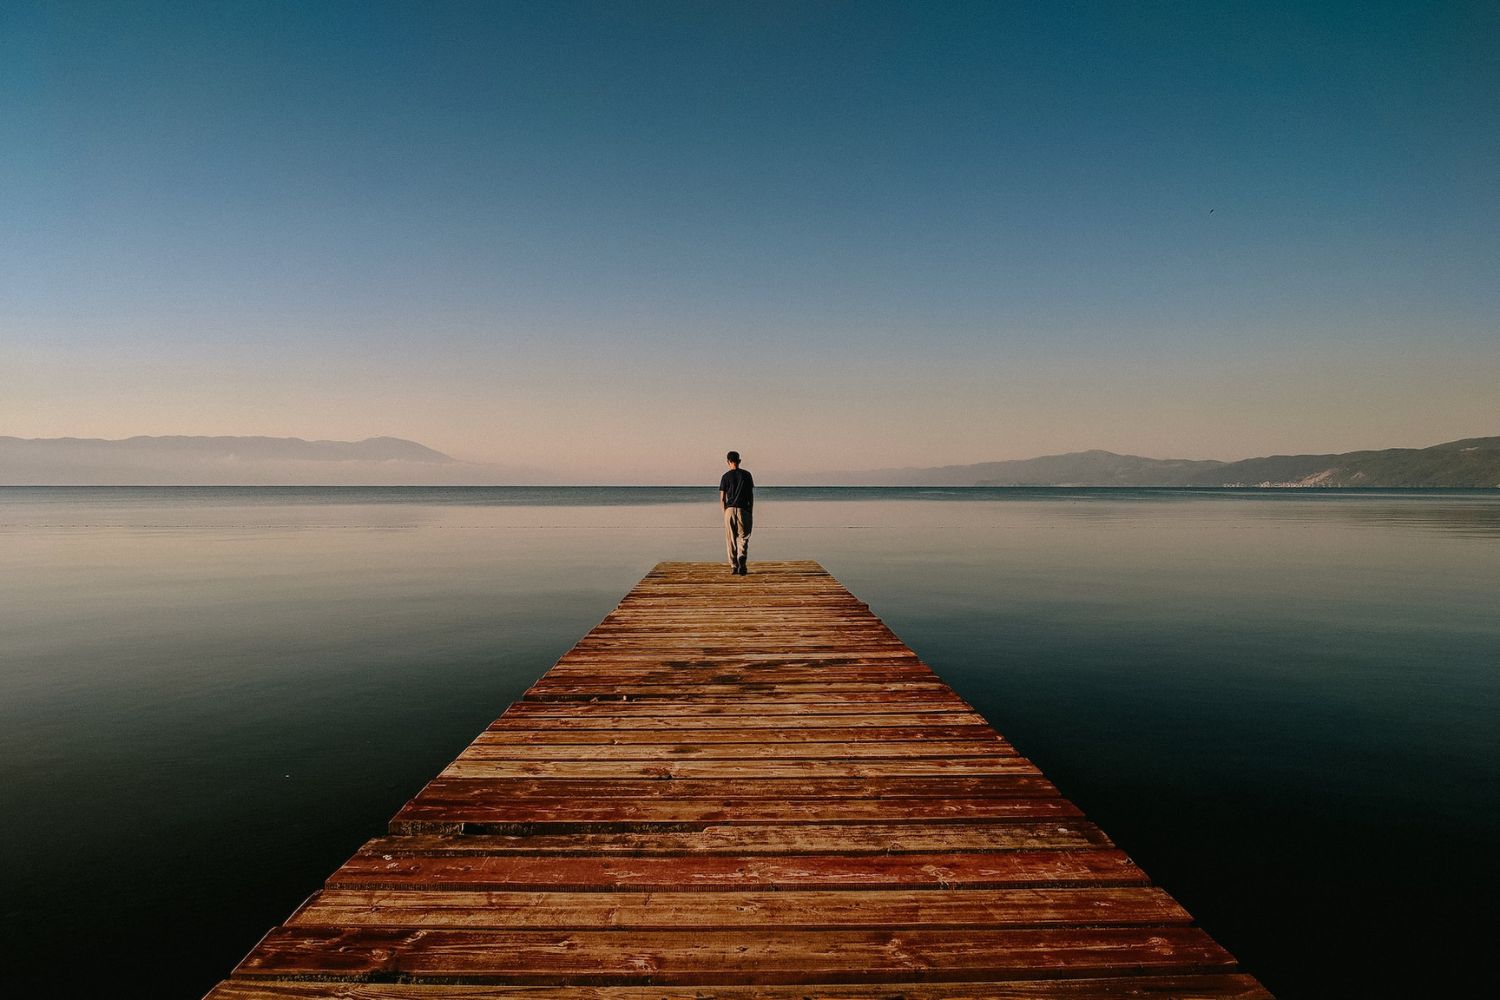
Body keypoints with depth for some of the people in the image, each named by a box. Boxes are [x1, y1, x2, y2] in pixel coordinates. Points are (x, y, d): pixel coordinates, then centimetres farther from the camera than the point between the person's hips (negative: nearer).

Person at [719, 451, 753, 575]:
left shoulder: (726, 476, 1)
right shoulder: (746, 474, 4)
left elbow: (722, 498, -1)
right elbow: (751, 495, 4)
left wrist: (724, 512, 8)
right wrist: (750, 511, 11)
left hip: (730, 509, 0)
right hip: (743, 509, 0)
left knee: (731, 539, 8)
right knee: (743, 537, 4)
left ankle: (733, 566, 9)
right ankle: (742, 557, -23)